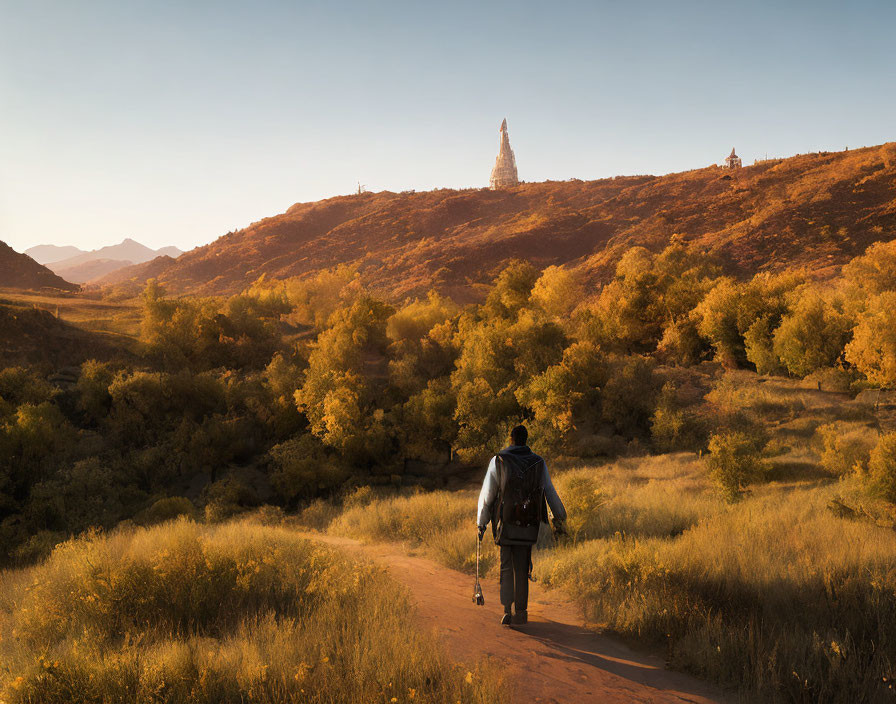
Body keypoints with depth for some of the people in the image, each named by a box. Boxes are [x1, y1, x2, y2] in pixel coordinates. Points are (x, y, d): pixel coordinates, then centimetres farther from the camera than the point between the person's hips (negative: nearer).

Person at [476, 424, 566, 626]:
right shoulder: (539, 463, 5)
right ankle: (521, 612, 15)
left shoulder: (498, 461, -2)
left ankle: (507, 610, -7)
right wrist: (559, 518, 30)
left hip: (506, 524, -1)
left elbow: (487, 494, 0)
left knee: (506, 568, 7)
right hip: (529, 526, 1)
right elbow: (550, 493, 16)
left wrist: (481, 523, 8)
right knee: (522, 569, 11)